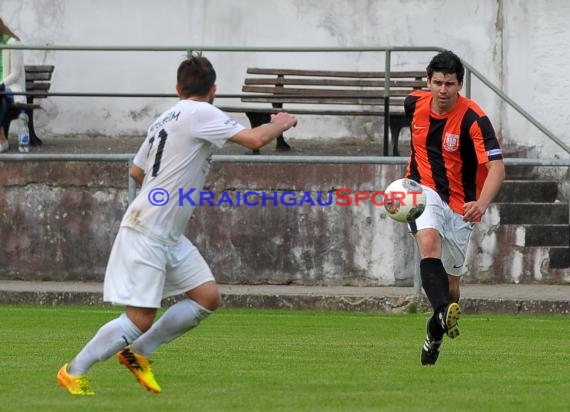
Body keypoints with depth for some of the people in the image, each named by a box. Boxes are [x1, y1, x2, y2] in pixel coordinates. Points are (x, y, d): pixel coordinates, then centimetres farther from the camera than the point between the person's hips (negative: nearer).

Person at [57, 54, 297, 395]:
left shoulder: (166, 119, 14)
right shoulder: (201, 113, -12)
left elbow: (137, 171, 23)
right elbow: (255, 139, -17)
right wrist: (280, 124, 2)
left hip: (170, 237, 10)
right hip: (146, 234, -10)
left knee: (208, 297, 4)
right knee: (141, 318, -10)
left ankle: (138, 352, 12)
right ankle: (74, 372, 3)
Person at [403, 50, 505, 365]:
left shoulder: (474, 119, -21)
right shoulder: (414, 103, -7)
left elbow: (496, 167, -28)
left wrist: (481, 204, -45)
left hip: (460, 203, -1)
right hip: (423, 190, 1)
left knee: (451, 282, 7)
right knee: (429, 240, -32)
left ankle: (435, 333, 35)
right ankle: (445, 312, -47)